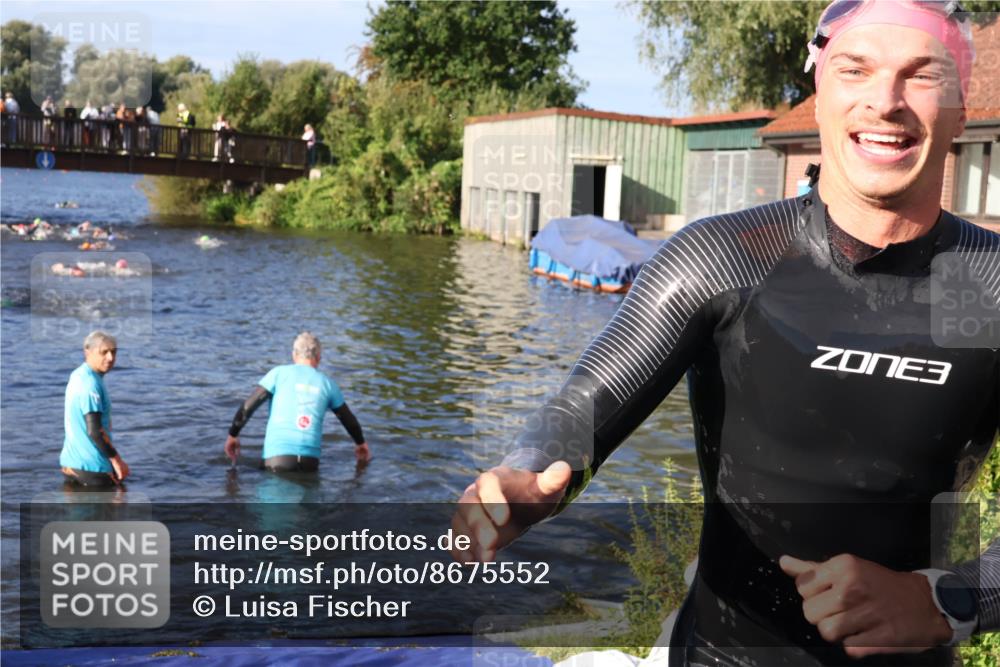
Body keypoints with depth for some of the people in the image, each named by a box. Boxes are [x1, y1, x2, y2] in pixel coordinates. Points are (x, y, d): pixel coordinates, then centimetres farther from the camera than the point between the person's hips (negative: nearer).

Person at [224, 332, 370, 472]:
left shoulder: (279, 372, 8)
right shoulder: (327, 383, 15)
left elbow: (248, 406, 3)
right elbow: (349, 419, 26)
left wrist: (233, 435, 16)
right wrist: (360, 443, 43)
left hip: (277, 455, -2)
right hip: (310, 459, 2)